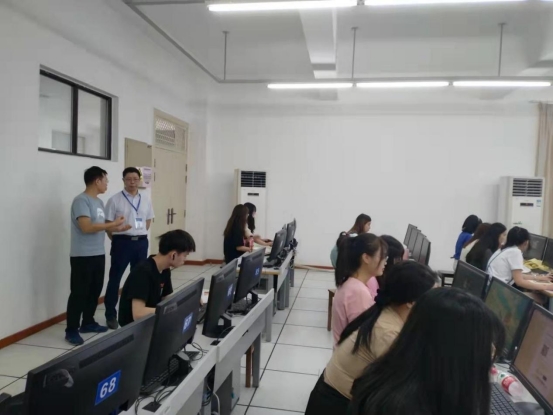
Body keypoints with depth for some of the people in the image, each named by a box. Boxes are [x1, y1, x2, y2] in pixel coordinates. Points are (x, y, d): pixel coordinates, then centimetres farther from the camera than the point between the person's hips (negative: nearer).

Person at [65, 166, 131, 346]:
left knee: (95, 291, 15)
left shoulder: (99, 202, 13)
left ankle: (88, 323, 28)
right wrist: (113, 223, -18)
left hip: (98, 254, 9)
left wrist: (116, 228, 6)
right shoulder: (81, 200, -15)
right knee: (79, 293, -2)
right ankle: (71, 330, 9)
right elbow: (87, 227, -24)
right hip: (82, 256, -9)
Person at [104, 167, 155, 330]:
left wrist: (140, 234, 10)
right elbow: (108, 224, -3)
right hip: (122, 242, -4)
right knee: (115, 279, 4)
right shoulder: (115, 200, -6)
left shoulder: (146, 199, 6)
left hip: (141, 243, 4)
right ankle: (111, 315, 16)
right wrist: (116, 241, -2)